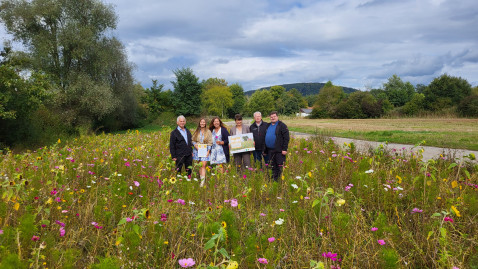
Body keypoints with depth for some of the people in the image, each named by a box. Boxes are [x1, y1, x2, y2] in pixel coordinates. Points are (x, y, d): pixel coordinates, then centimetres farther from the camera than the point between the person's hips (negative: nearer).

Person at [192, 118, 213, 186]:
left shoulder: (208, 132, 3)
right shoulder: (196, 131, 10)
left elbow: (210, 142, 1)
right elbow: (193, 140, 12)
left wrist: (208, 151, -7)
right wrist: (195, 145, -8)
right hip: (197, 150, 3)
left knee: (203, 165, -13)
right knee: (200, 166, 6)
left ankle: (203, 181, -17)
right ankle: (201, 178, 16)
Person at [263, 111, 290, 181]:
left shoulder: (282, 125, -6)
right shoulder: (268, 126, 15)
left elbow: (286, 138, -10)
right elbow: (265, 137, 22)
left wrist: (284, 149, -16)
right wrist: (265, 149, 17)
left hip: (279, 151, -7)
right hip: (270, 150, 7)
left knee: (280, 166, -4)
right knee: (273, 167, 14)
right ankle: (274, 180, 24)